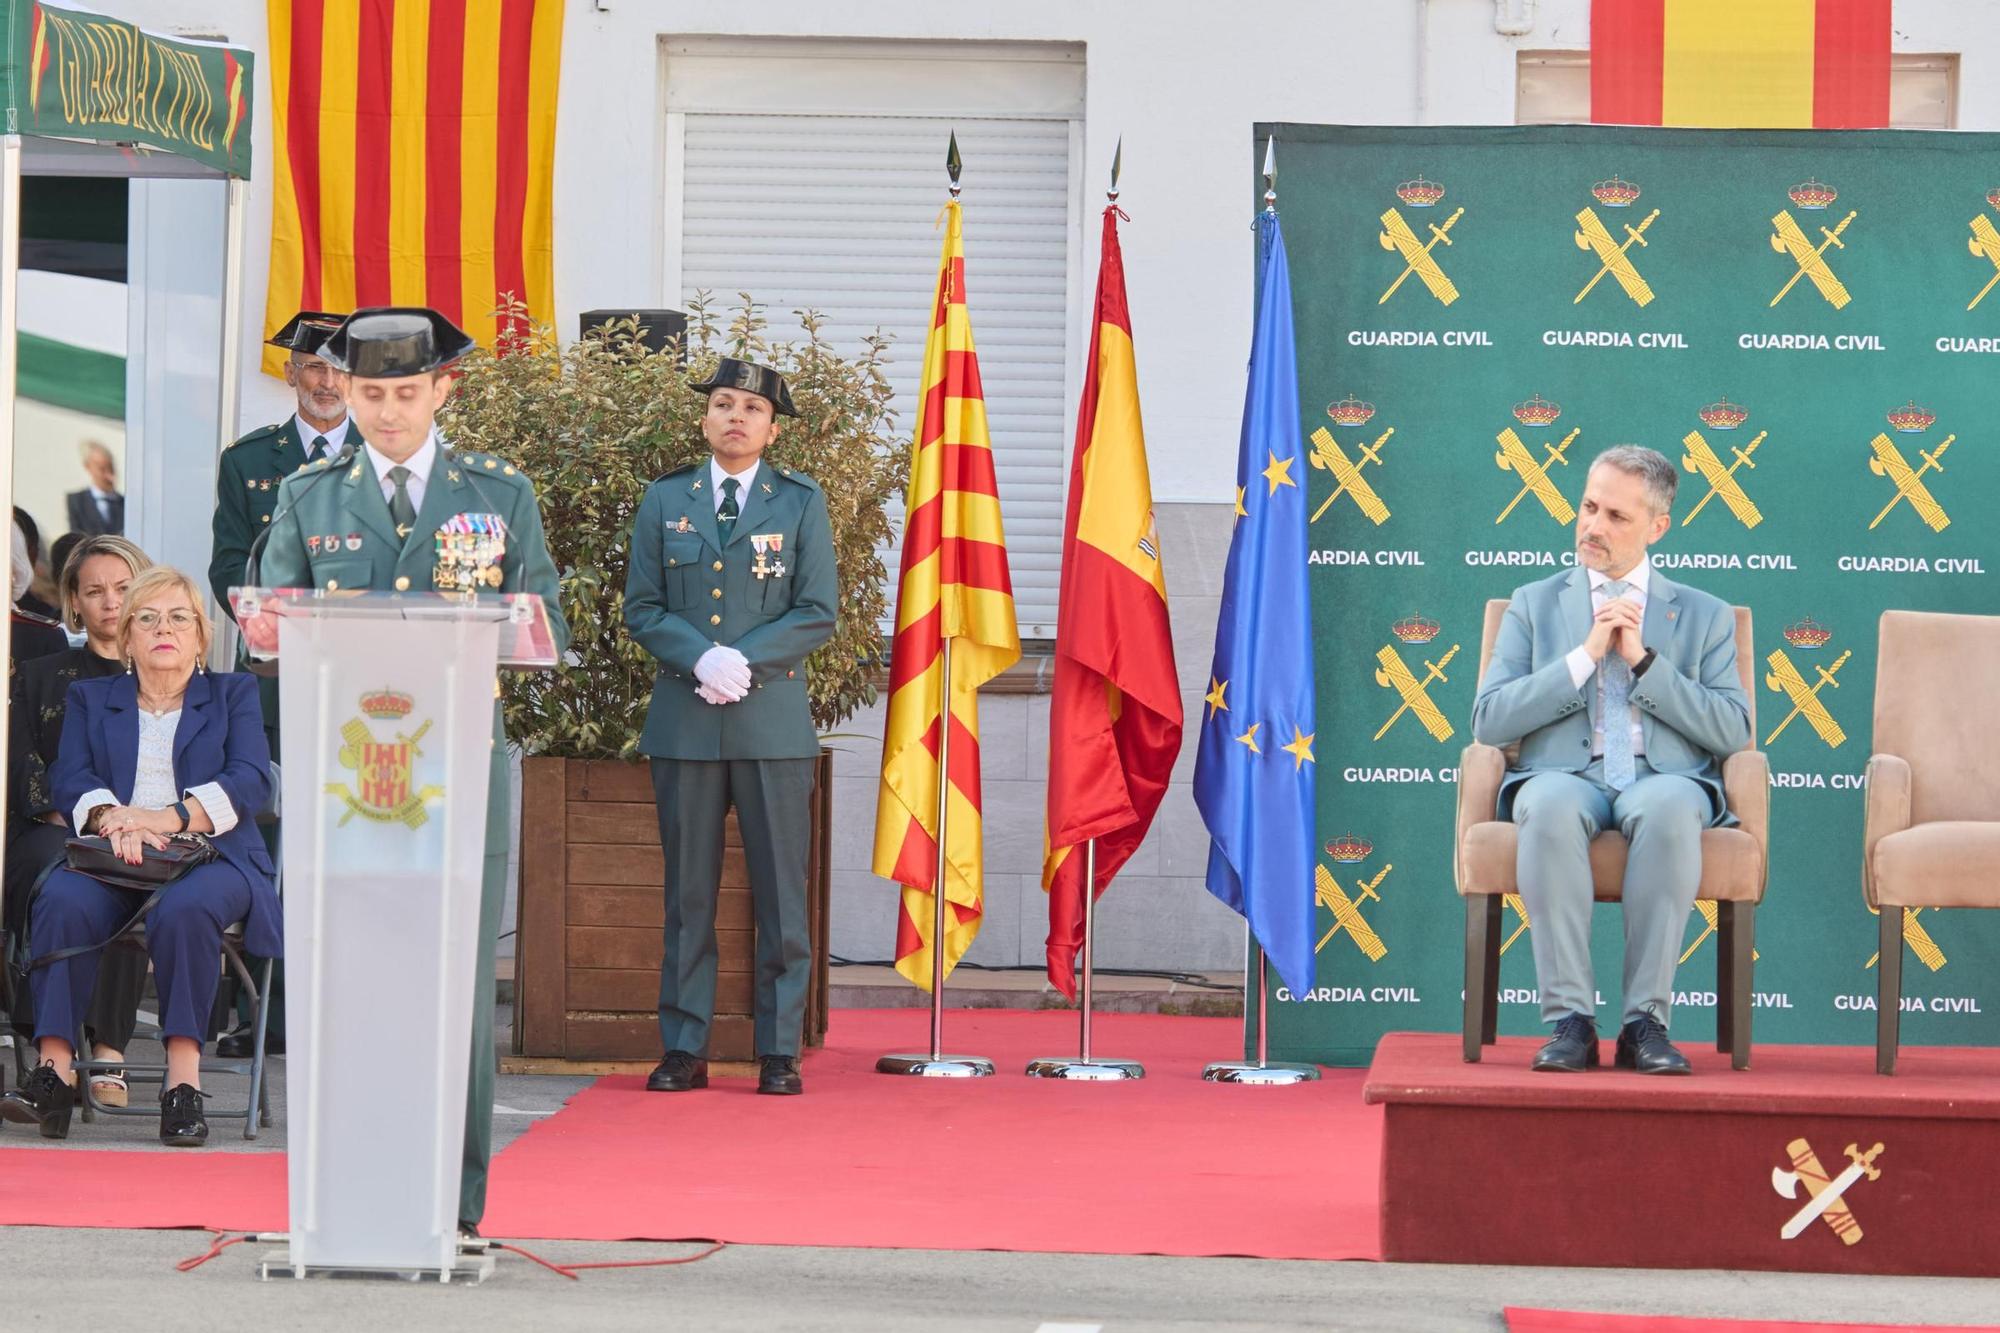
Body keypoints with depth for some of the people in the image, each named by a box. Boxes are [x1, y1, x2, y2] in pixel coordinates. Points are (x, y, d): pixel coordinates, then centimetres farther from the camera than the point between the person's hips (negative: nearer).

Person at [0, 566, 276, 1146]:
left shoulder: (234, 695, 19)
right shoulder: (90, 697, 24)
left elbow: (250, 783, 1)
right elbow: (69, 777, 7)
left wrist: (167, 819, -15)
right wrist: (112, 819, -17)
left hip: (209, 858, -2)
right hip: (112, 860, 2)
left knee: (184, 910, -38)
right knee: (62, 902, -33)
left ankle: (183, 1080, -39)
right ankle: (53, 1071, -39)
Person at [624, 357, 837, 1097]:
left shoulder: (800, 502, 6)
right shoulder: (665, 501, 10)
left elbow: (818, 612, 1)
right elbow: (641, 608, 6)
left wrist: (745, 661, -12)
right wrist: (700, 659, -11)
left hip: (773, 722, -1)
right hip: (684, 723, 1)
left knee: (780, 894, -1)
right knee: (689, 893, 4)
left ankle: (779, 1051, 3)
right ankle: (684, 1049, 8)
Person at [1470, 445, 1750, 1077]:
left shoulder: (1704, 616, 19)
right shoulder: (1535, 605, 19)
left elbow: (1733, 731, 4)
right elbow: (1488, 721, 5)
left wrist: (1644, 661, -4)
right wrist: (1586, 656, -3)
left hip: (1664, 780, 0)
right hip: (1566, 775, 0)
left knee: (1668, 806, -39)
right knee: (1552, 804, -38)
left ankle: (1646, 1020, -35)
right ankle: (1569, 1019, -36)